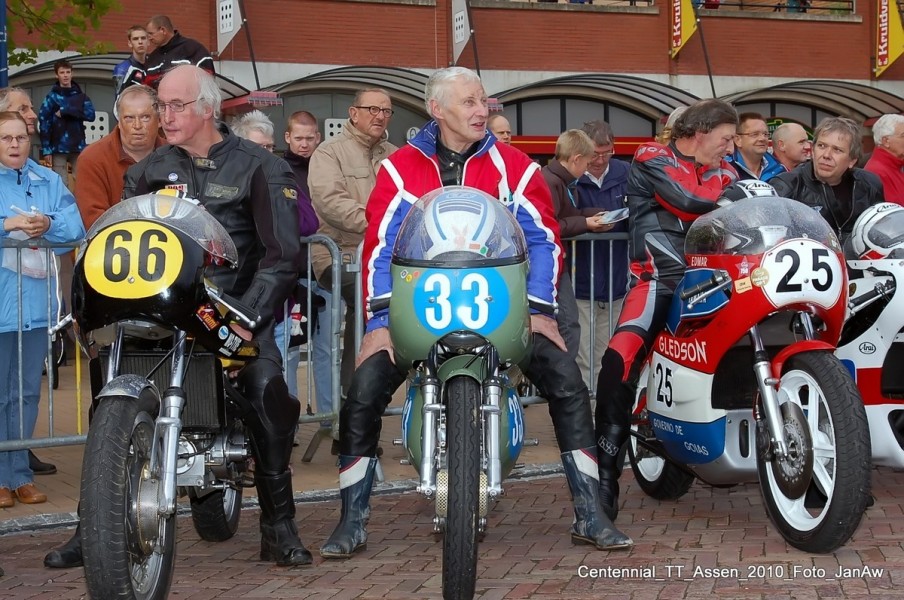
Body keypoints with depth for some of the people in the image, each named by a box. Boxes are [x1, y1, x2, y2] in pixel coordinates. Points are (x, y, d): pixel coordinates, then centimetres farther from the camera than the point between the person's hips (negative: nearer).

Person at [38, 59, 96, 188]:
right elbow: (43, 122, -5)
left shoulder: (81, 96, 9)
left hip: (78, 146, 3)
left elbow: (91, 115, -4)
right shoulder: (51, 97, 0)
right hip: (59, 147, -3)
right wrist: (46, 149, -12)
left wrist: (65, 111, -11)